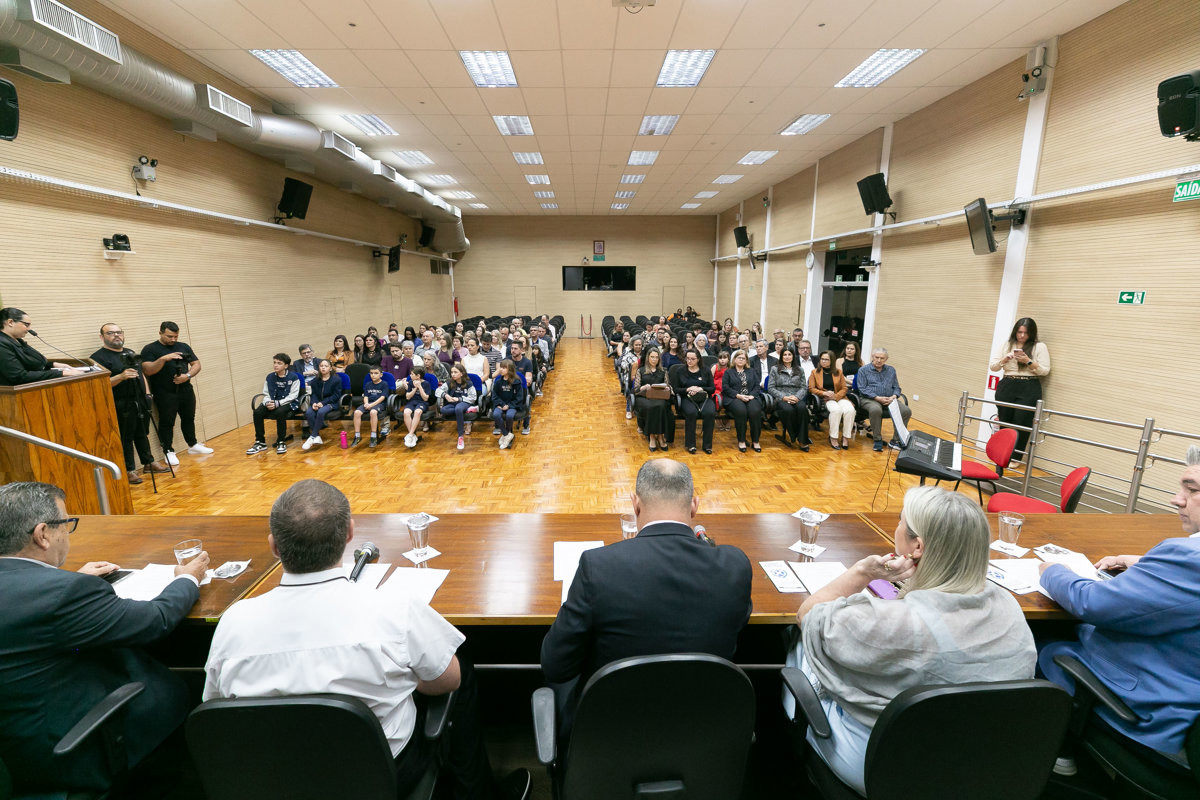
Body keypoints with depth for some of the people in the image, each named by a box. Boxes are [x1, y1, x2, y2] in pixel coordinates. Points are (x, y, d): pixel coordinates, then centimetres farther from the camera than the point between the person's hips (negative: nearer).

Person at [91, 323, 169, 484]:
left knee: (142, 434, 16)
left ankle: (149, 462, 26)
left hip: (141, 402, 7)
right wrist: (121, 376, -30)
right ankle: (129, 470, 6)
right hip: (122, 406, -7)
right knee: (126, 438, -1)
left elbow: (141, 374, 22)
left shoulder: (130, 353, 17)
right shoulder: (98, 357, -7)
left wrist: (147, 392, 12)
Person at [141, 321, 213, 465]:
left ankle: (193, 445, 27)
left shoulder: (183, 347, 12)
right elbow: (147, 371, -14)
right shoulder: (150, 349, -3)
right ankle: (168, 451, 9)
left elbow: (196, 364, 9)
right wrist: (163, 358, -27)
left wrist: (188, 375, -10)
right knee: (167, 422, 1)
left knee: (189, 418, 14)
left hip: (186, 390, 5)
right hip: (165, 394, -4)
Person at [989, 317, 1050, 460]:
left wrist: (1028, 362, -14)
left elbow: (1045, 371, -2)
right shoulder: (1006, 345, 10)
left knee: (1021, 423, -3)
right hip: (1007, 387, 2)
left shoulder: (1039, 347, 3)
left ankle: (1015, 458, 8)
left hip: (1029, 390, -2)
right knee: (1004, 421, 4)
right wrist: (1004, 359, -11)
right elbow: (992, 367, 6)